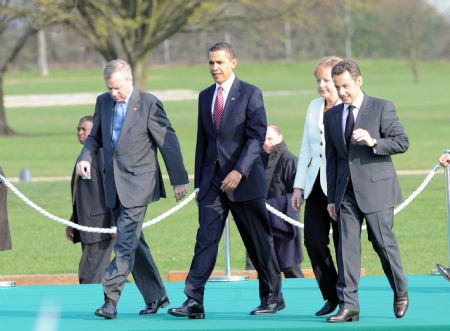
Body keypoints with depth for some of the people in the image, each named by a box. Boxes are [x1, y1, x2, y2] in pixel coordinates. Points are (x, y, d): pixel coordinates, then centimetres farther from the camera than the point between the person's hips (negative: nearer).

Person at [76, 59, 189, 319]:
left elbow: (168, 141, -6)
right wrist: (86, 157, -4)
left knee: (126, 242, -13)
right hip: (114, 183, 7)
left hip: (138, 183, -7)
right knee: (133, 242, 11)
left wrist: (179, 180, -5)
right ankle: (156, 297, 21)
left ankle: (110, 299, -19)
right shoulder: (103, 102, 9)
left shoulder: (148, 103, -8)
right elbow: (95, 137, 18)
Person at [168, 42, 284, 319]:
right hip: (212, 180, 5)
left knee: (259, 242, 5)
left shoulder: (250, 94, -5)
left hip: (244, 181, -4)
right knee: (206, 238, -7)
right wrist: (199, 181, 14)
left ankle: (273, 297, 18)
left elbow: (257, 136, -12)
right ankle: (194, 301, -14)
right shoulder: (205, 96, 13)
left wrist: (240, 171, -22)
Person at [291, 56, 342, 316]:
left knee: (344, 244, -1)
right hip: (316, 185, 6)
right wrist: (299, 186, 14)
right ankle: (331, 297, 14)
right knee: (314, 241, 1)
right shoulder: (314, 107, 13)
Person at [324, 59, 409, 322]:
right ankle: (348, 305, -7)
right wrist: (331, 198, 10)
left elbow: (402, 142, -5)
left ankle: (401, 293, 23)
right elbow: (331, 158, 14)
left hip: (376, 189, -4)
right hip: (346, 192, 4)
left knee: (384, 242, 0)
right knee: (347, 245, -4)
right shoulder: (332, 116, 12)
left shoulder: (382, 108, -2)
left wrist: (373, 142, -21)